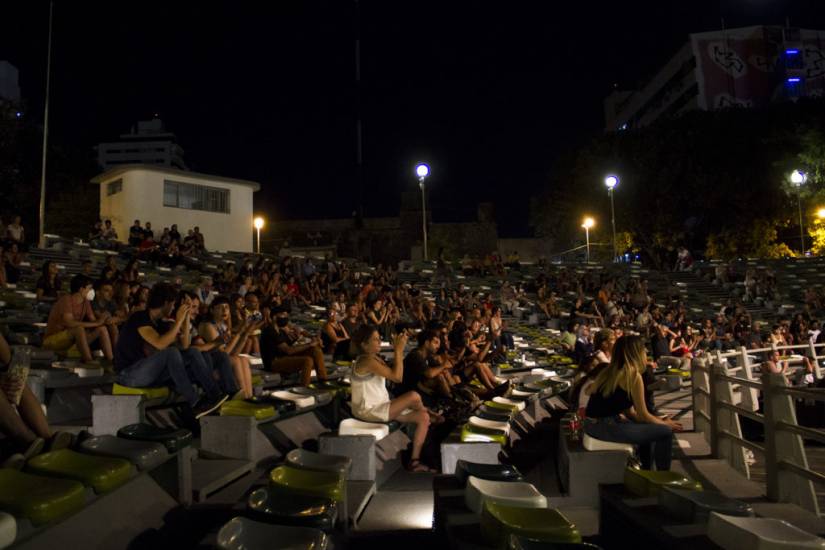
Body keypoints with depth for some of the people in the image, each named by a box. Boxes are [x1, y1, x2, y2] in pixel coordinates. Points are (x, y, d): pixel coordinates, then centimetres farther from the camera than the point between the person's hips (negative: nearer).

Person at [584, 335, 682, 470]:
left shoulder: (610, 371, 14)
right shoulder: (633, 375, -11)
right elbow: (642, 415, -6)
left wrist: (658, 420, 16)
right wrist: (665, 424, 12)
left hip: (594, 423, 9)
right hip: (606, 428, -9)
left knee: (648, 427, 27)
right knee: (665, 432, -1)